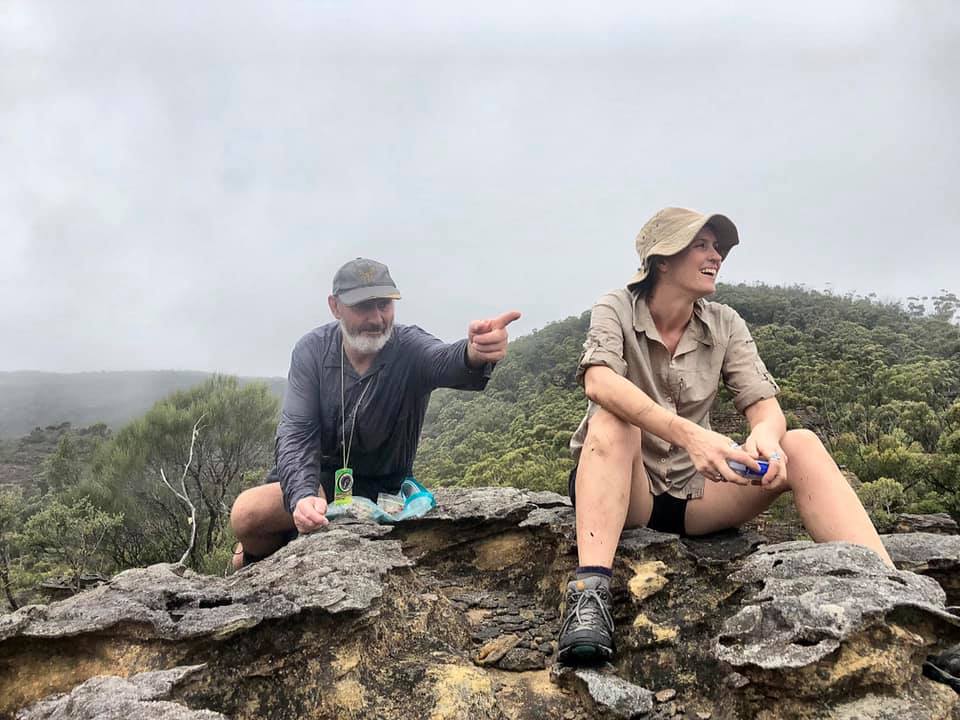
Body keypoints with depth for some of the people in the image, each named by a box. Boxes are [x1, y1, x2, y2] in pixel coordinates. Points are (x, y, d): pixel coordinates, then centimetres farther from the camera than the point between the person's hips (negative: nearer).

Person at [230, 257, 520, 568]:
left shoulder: (410, 347, -22)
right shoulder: (312, 350, -14)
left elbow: (446, 362, -46)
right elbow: (297, 434, -20)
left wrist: (475, 354, -73)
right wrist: (302, 496, -40)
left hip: (383, 489, 0)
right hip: (318, 475, 1)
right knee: (246, 513, -22)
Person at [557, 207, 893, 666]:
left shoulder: (725, 325, 4)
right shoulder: (616, 310, -8)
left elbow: (765, 405, -7)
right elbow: (599, 382, -28)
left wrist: (765, 434, -33)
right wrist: (689, 434, -43)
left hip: (694, 491, 4)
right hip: (620, 488, -3)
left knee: (801, 445, -17)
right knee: (612, 421, -33)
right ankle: (589, 592, -45)